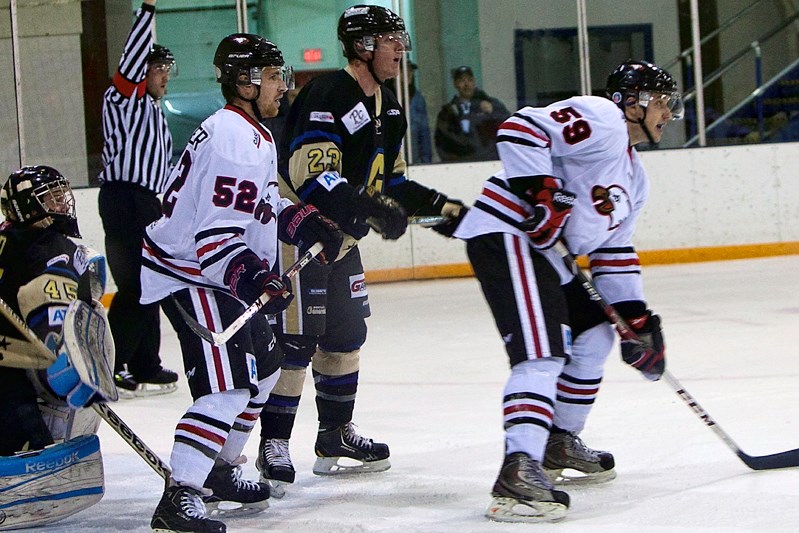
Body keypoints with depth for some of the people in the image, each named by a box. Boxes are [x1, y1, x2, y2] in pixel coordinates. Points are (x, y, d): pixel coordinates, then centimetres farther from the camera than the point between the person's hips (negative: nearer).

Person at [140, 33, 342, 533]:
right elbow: (213, 235, -28)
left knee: (263, 368, 22)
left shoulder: (254, 134, 12)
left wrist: (310, 223, 14)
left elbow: (261, 203, 26)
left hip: (222, 274, 11)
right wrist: (255, 279, -36)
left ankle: (221, 470, 33)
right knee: (227, 385, -19)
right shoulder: (232, 140, -23)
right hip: (189, 275, -11)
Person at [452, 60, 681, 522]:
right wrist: (543, 191, -28)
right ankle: (520, 471, -32)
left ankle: (560, 443, 34)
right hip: (505, 233, -11)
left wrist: (636, 314, 15)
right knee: (542, 353, -22)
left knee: (595, 335, 20)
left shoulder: (634, 176, 23)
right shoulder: (600, 119, -9)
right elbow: (520, 130, -21)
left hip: (544, 248, 11)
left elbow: (614, 249, 24)